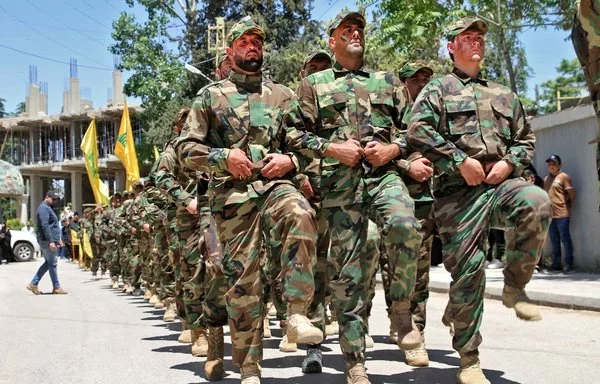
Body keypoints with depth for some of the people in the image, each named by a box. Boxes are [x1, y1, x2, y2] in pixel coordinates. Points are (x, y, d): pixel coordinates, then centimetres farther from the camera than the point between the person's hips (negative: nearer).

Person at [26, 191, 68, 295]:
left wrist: (58, 239, 24)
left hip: (50, 240, 11)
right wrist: (51, 241, -25)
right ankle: (56, 287, 2)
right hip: (47, 241, -11)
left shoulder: (48, 208, 21)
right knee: (52, 263, -4)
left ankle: (33, 284, 15)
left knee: (48, 263, 13)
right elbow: (45, 226, -21)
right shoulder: (43, 208, -13)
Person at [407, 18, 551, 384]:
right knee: (467, 268, -6)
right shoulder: (438, 89, 11)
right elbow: (418, 130, -5)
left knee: (537, 203, -32)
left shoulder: (504, 94, 25)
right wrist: (459, 160, -12)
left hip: (502, 183, 3)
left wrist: (510, 163, 2)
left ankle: (515, 286, -10)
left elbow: (526, 138, 24)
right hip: (458, 191, -3)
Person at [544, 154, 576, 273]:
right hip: (550, 214, 7)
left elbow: (571, 194, -6)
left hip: (562, 214, -7)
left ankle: (568, 264, 2)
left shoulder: (564, 176, -4)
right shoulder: (546, 179, 16)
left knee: (565, 239, -3)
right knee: (554, 241, 11)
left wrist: (568, 205, 4)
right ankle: (556, 263, 18)